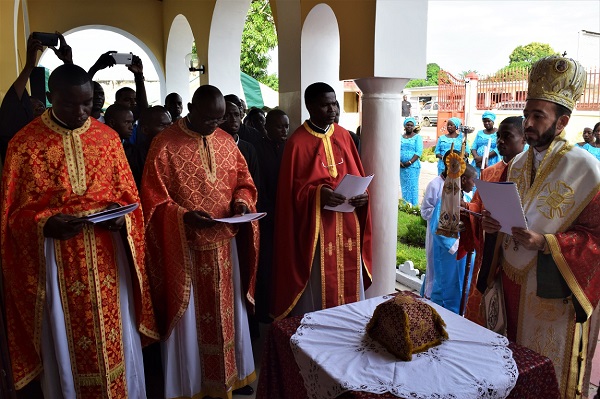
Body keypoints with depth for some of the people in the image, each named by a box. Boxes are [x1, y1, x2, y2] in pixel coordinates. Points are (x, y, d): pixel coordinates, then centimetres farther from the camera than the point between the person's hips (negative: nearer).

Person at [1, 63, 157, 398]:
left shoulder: (108, 137, 3)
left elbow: (128, 194, 7)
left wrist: (121, 217, -13)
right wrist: (45, 225, -22)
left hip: (107, 255, 2)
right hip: (57, 260, -2)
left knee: (117, 341, 13)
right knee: (66, 346, 12)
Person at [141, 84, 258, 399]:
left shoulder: (226, 142, 5)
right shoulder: (165, 145, -11)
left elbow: (243, 182, 12)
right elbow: (153, 199, -12)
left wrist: (241, 202, -9)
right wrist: (185, 216, -27)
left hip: (223, 243, 5)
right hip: (184, 246, -5)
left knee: (227, 312, 17)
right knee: (189, 318, 7)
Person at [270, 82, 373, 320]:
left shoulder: (343, 135, 8)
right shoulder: (297, 142, -8)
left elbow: (357, 174, 13)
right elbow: (292, 188, -9)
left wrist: (362, 193, -7)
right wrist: (319, 194, -24)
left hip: (347, 223, 5)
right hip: (315, 226, -5)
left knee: (349, 283, 14)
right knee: (316, 288, 3)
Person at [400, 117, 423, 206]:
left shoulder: (417, 137, 2)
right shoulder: (400, 137, 13)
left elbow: (419, 152, -7)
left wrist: (410, 162, -16)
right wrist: (398, 161, -9)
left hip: (413, 166, -4)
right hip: (401, 166, 4)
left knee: (412, 187, -4)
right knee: (404, 186, 8)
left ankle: (413, 206, 1)